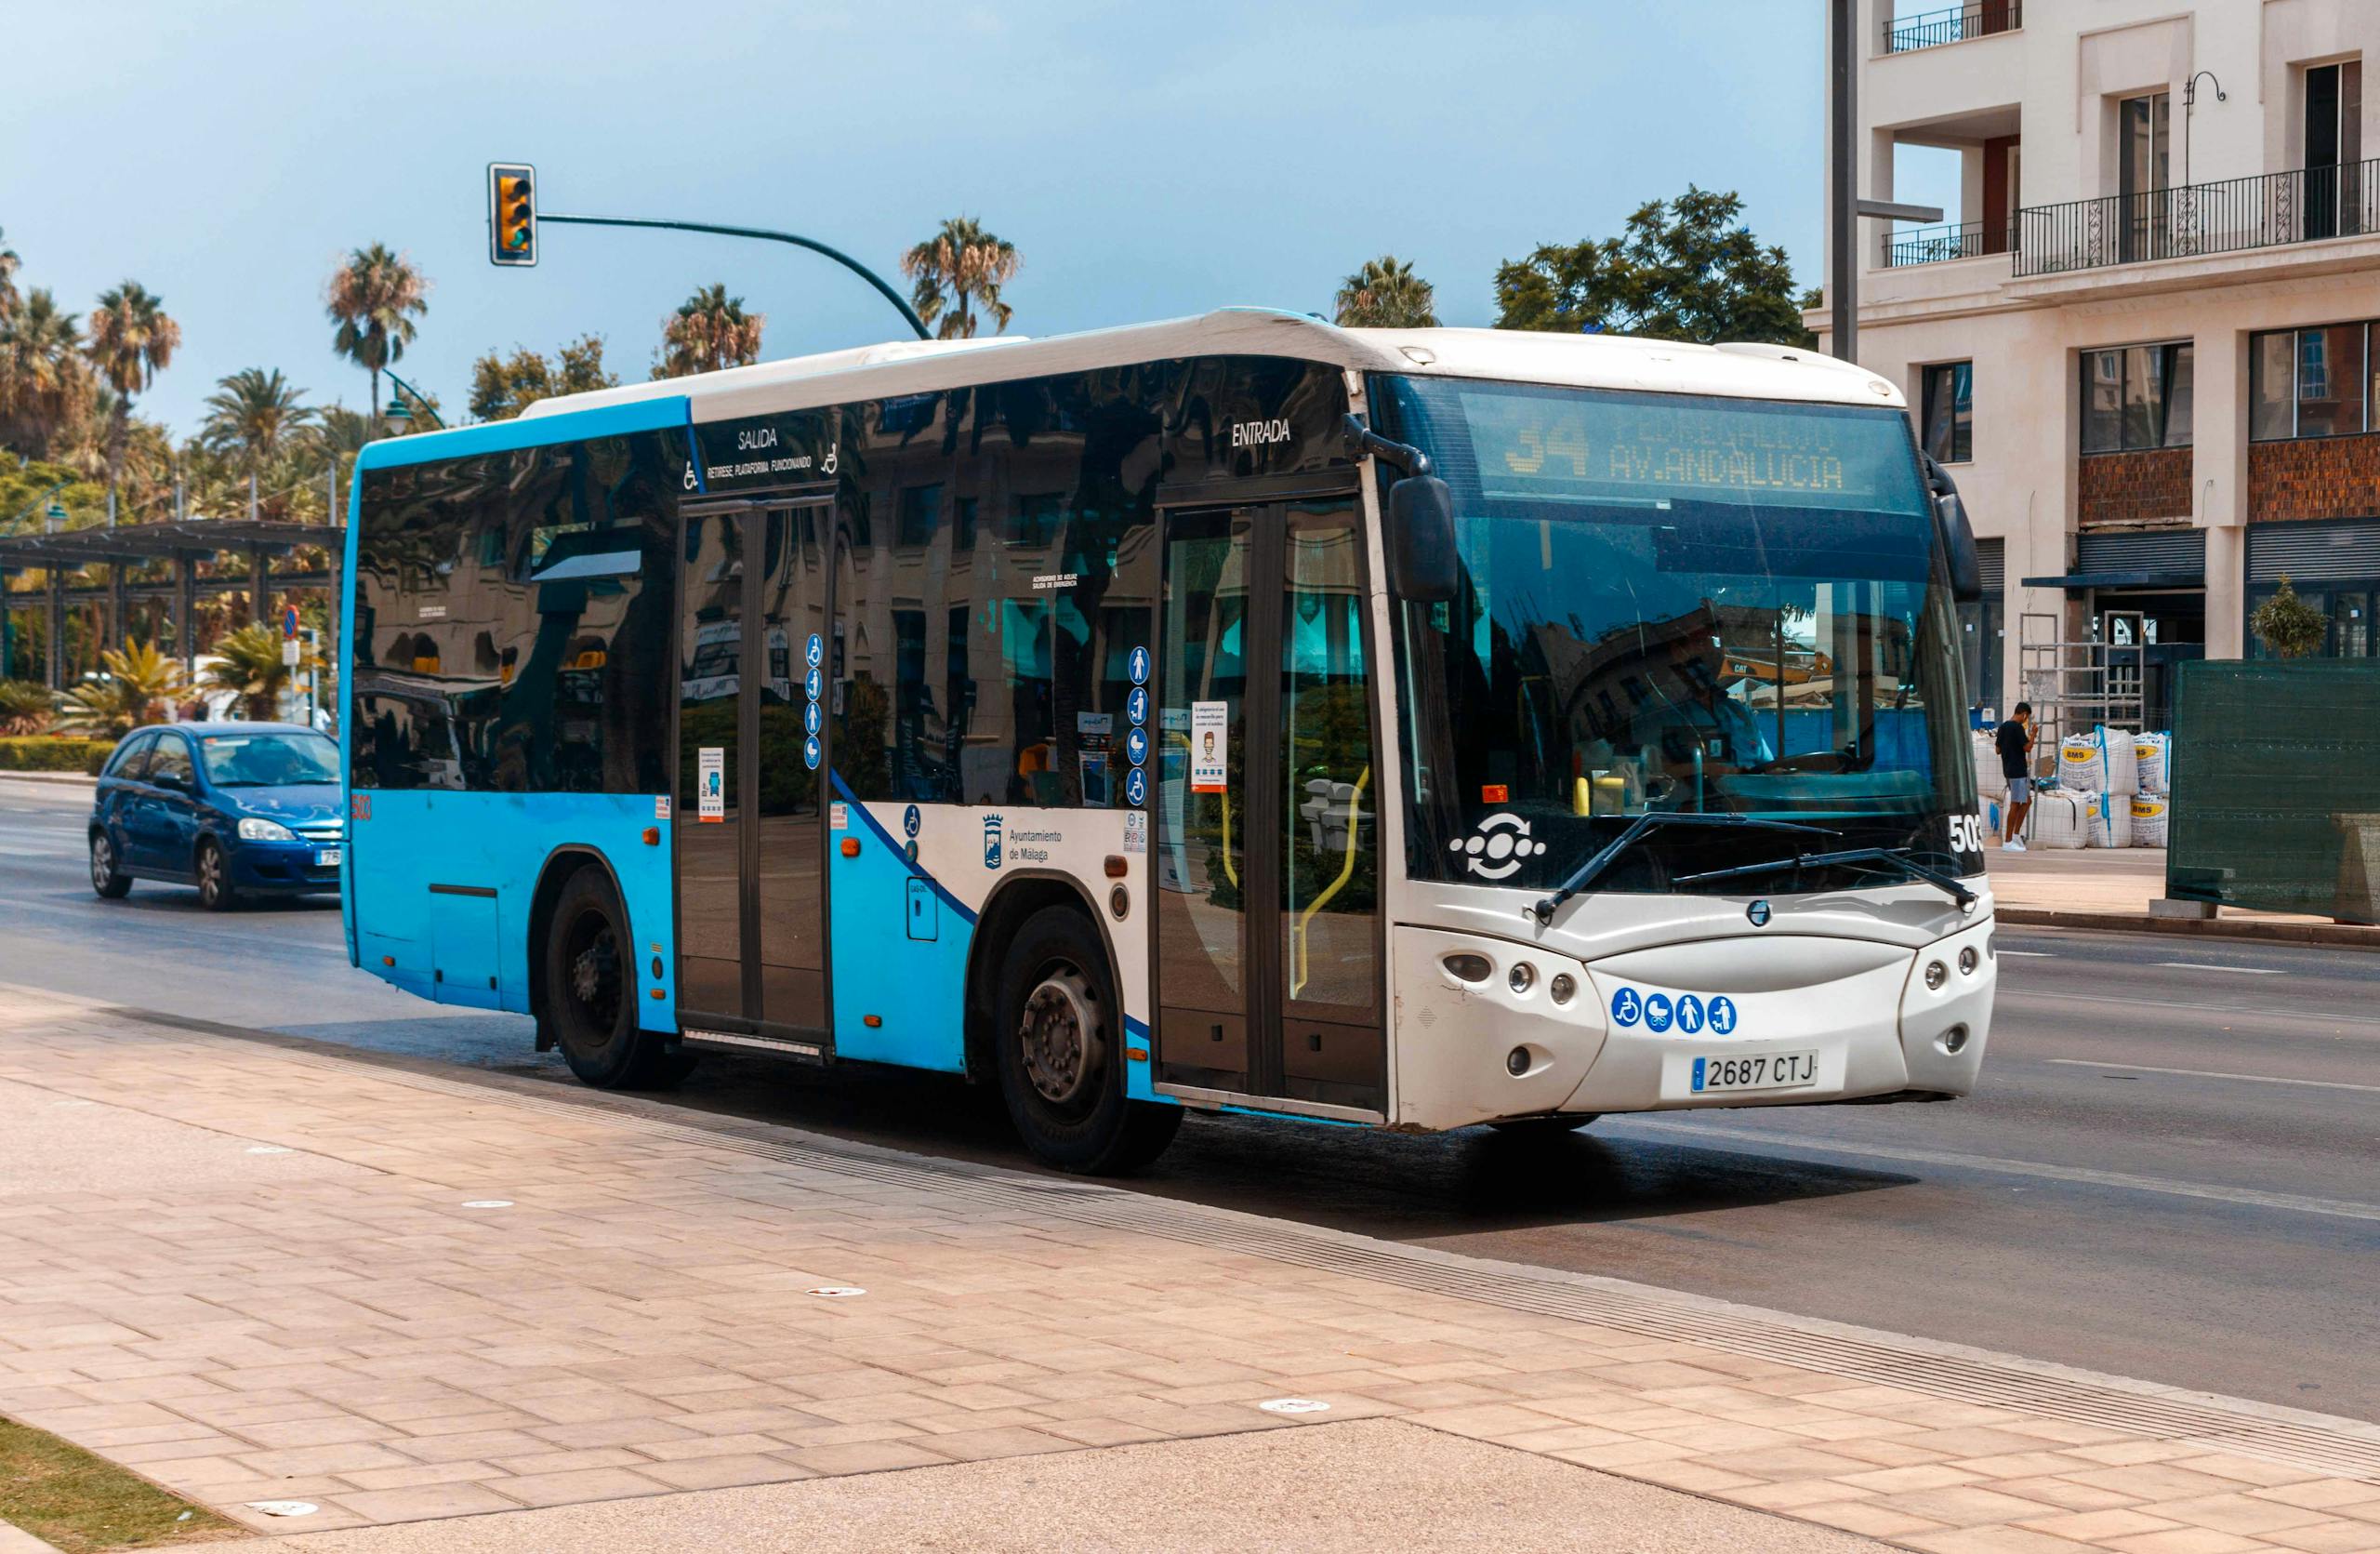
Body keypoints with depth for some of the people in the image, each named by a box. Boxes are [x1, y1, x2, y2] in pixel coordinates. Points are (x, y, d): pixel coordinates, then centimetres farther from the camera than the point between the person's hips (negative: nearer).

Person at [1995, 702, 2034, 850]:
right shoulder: (2018, 727, -14)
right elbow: (2027, 748, -18)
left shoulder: (2003, 727, 12)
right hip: (2018, 771, -9)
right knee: (2015, 805, -5)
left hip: (2008, 770, 9)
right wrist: (2033, 733, -4)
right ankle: (2007, 842, -5)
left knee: (2027, 801, 17)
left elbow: (1998, 750, 17)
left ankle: (2016, 835, 15)